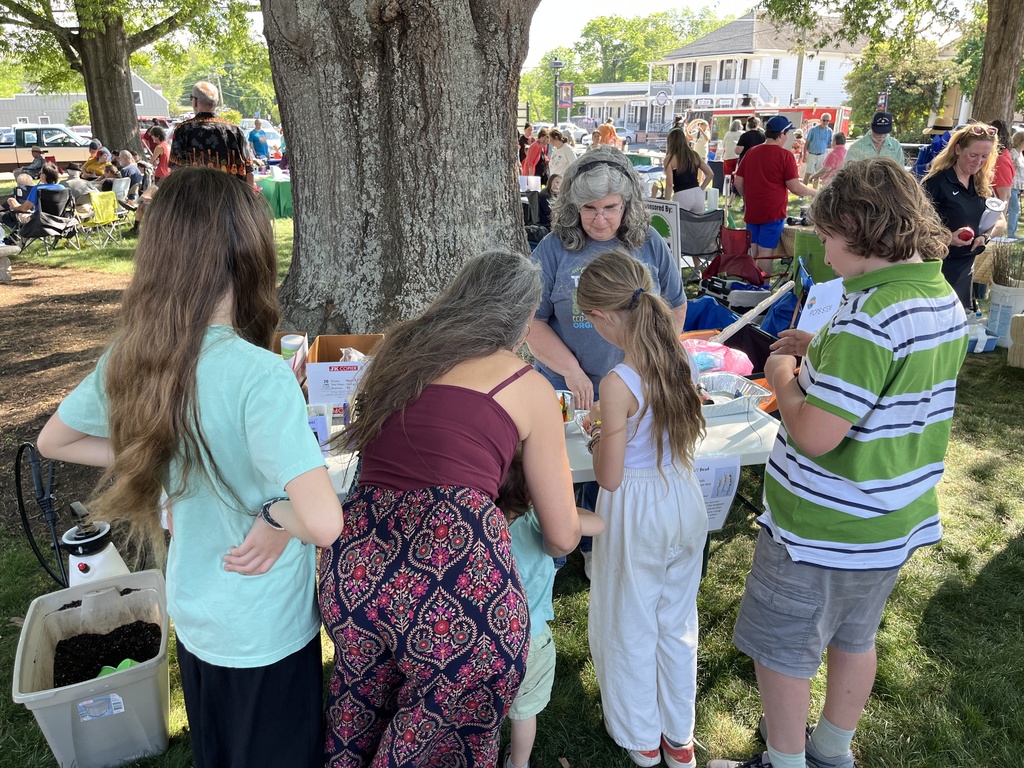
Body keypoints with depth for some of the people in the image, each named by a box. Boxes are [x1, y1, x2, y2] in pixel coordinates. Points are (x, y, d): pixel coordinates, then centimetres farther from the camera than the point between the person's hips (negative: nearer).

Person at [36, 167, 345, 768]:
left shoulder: (132, 356, -10)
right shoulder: (259, 375, -31)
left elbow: (54, 441, 8)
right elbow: (324, 523, -38)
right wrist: (276, 512, -18)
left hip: (192, 612, 6)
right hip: (267, 630, -6)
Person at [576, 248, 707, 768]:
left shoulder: (618, 383, -26)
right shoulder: (675, 359, -5)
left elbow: (609, 478, -19)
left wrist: (595, 433, -2)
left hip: (637, 511, -7)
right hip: (684, 500, 7)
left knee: (630, 628, 17)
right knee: (677, 622, 22)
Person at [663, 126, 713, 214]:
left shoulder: (670, 159, -1)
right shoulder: (694, 154, 14)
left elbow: (669, 184, -8)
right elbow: (710, 174, 13)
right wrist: (700, 189, 17)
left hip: (681, 196, -5)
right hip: (697, 194, 5)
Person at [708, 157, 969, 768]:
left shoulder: (871, 315, -28)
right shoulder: (945, 299, 1)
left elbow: (813, 436, -29)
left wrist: (784, 377, -12)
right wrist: (823, 355, 7)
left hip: (824, 528, -9)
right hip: (896, 519, 9)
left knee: (783, 650, 11)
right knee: (854, 639, 25)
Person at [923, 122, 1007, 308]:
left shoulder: (983, 185, 7)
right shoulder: (937, 182, -13)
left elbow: (1001, 222, 14)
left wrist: (988, 233, -8)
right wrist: (946, 238, -29)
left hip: (966, 266, 7)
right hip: (935, 265, -6)